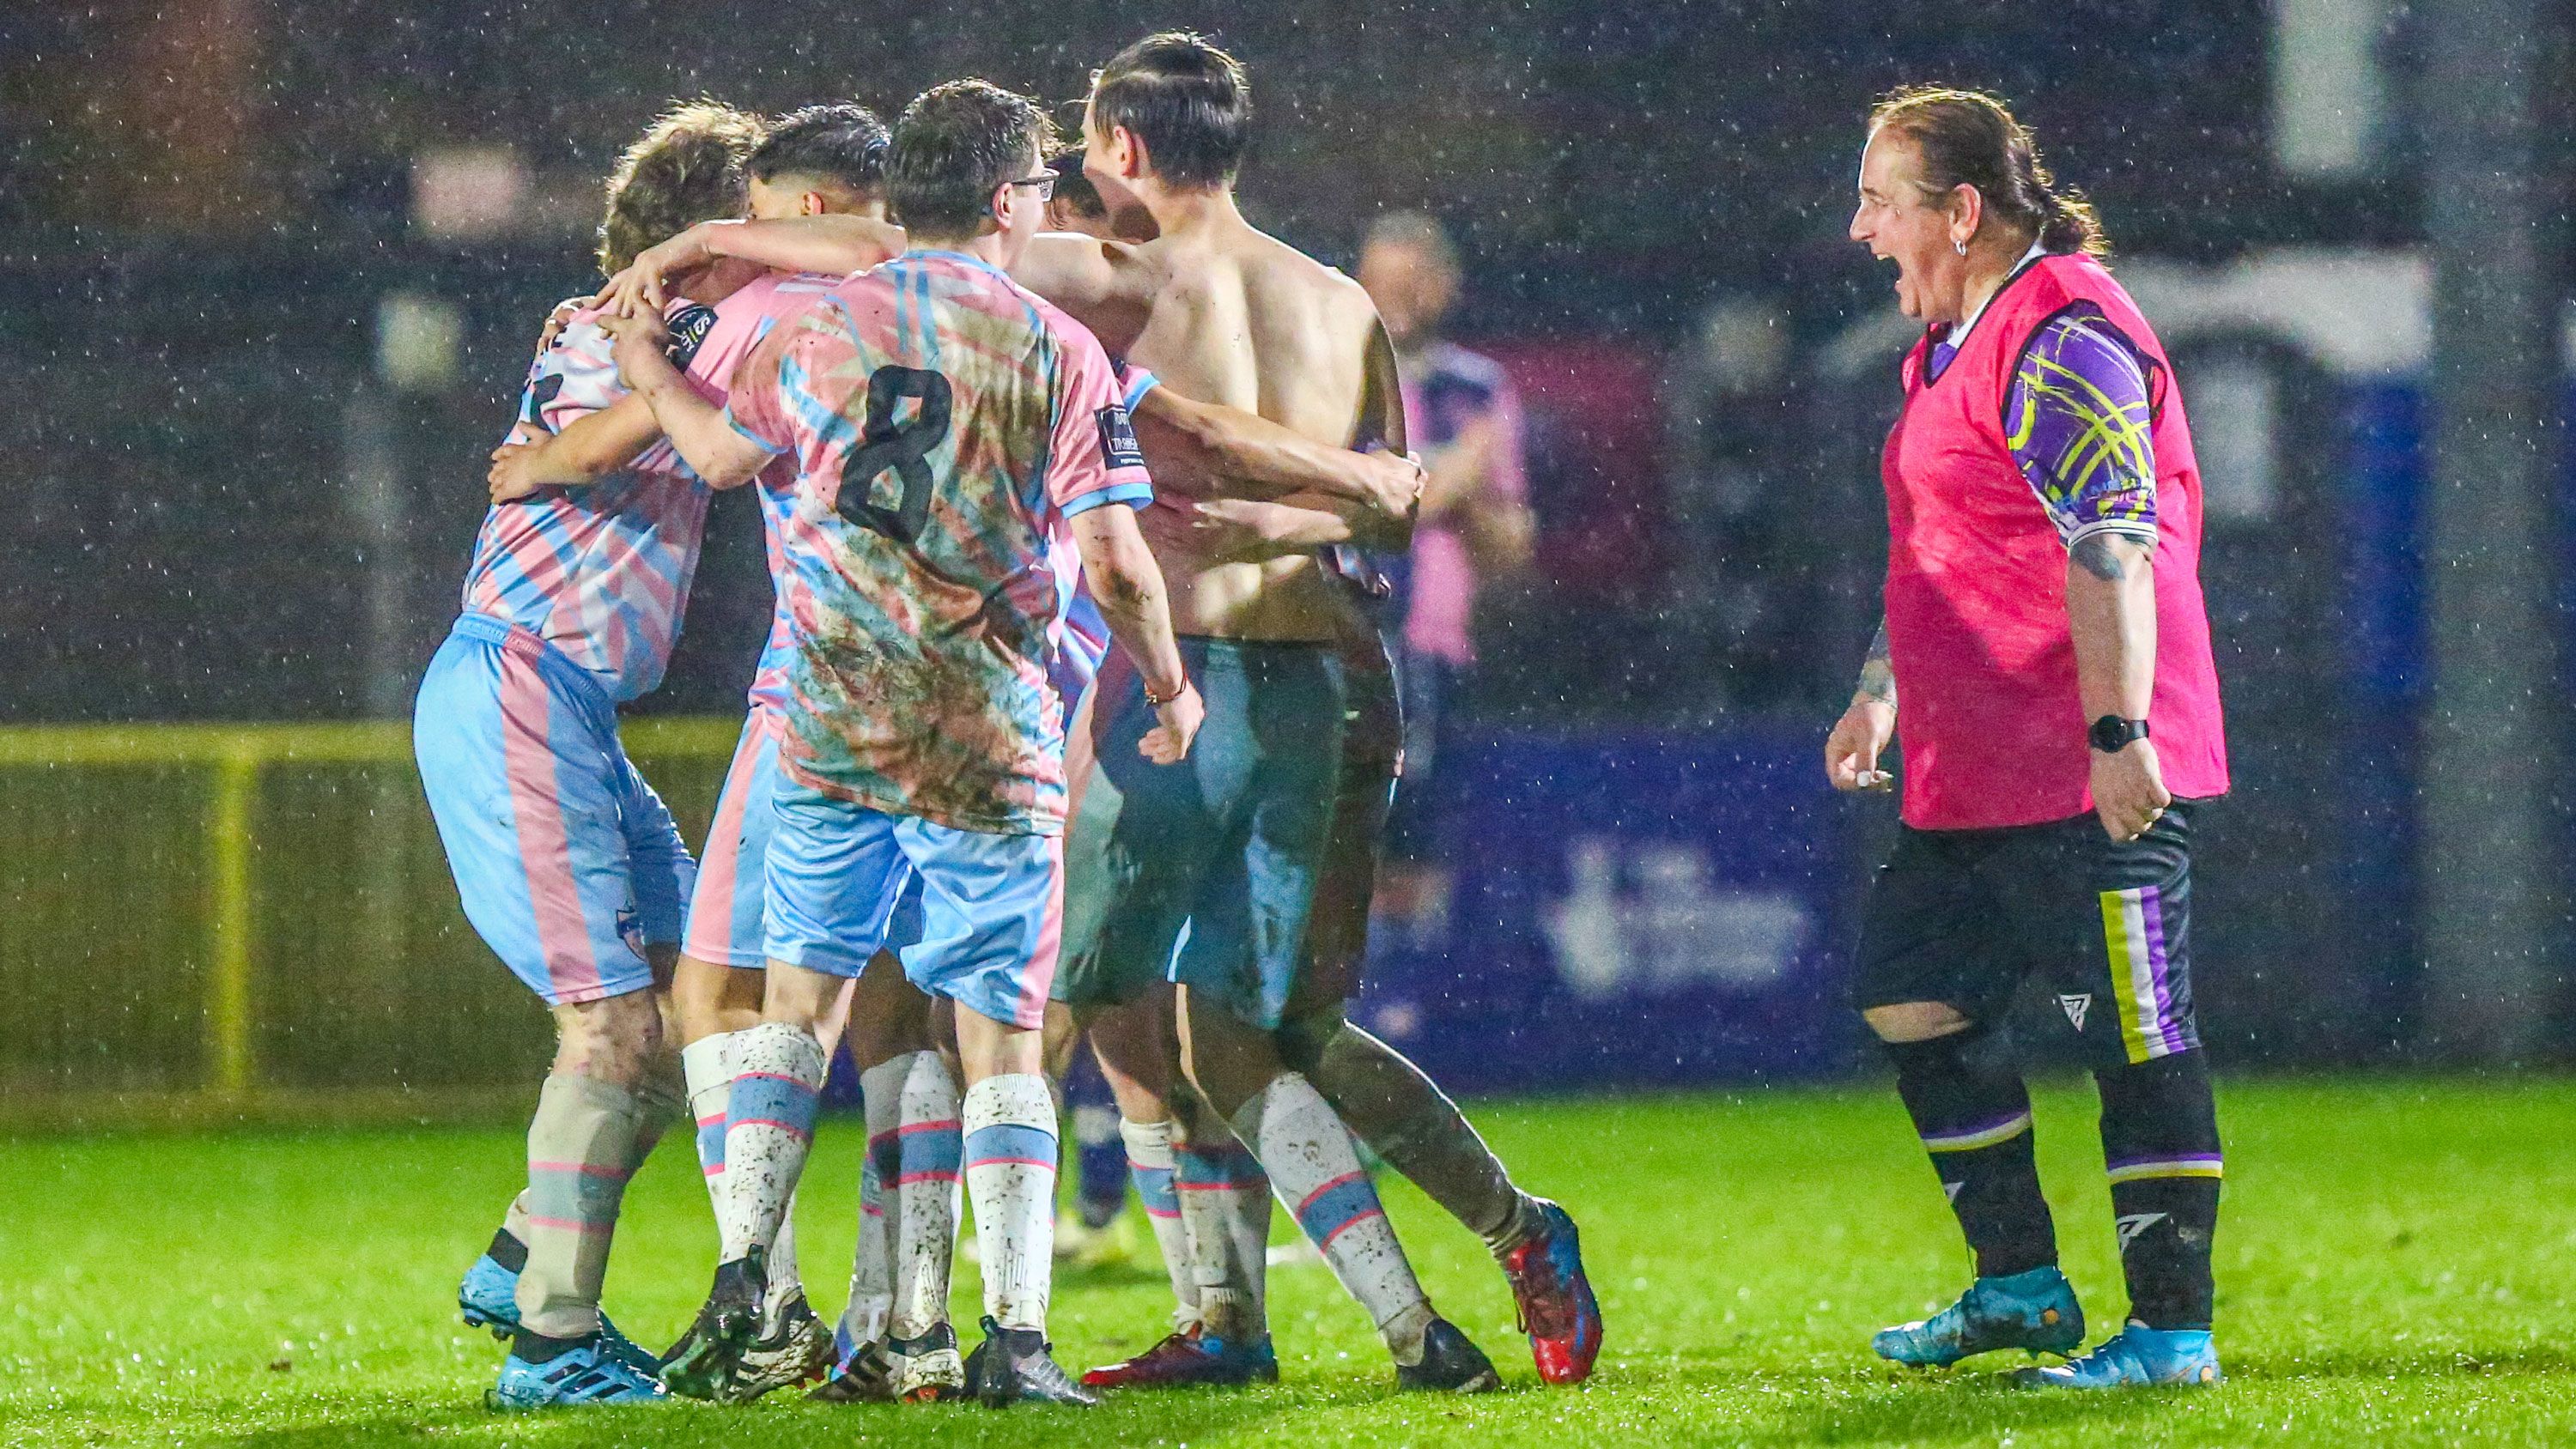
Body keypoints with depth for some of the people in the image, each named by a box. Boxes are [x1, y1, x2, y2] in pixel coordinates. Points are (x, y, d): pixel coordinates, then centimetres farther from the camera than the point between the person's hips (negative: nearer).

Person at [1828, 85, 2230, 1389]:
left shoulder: (2060, 338, -15)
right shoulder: (1955, 342, 18)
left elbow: (2110, 549, -24)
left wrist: (2118, 730, -29)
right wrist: (1883, 690, 31)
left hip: (2093, 786, -11)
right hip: (1973, 779, 11)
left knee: (2134, 1039, -6)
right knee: (1910, 991, 14)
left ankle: (2173, 1330, -3)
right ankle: (2018, 1287, 23)